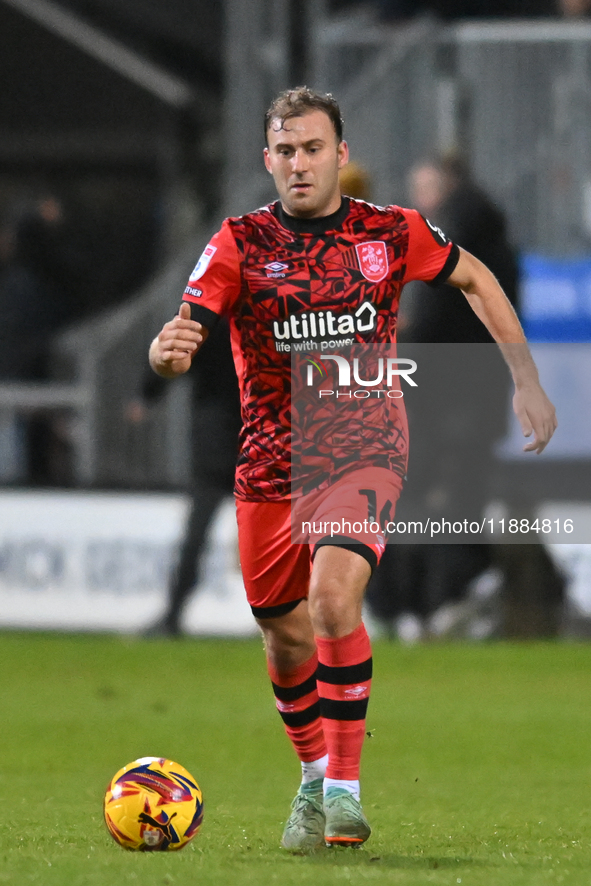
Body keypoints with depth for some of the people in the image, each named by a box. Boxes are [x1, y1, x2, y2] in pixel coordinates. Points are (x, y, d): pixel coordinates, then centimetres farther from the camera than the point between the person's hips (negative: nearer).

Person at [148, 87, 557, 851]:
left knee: (334, 598, -26)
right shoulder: (241, 243, -6)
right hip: (270, 465, 2)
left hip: (364, 450, -2)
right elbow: (183, 335, -17)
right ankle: (314, 780, 38)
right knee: (286, 639, 11)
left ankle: (344, 790, -19)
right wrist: (169, 351, -42)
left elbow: (476, 280, 15)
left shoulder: (391, 234, -3)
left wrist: (526, 380, 11)